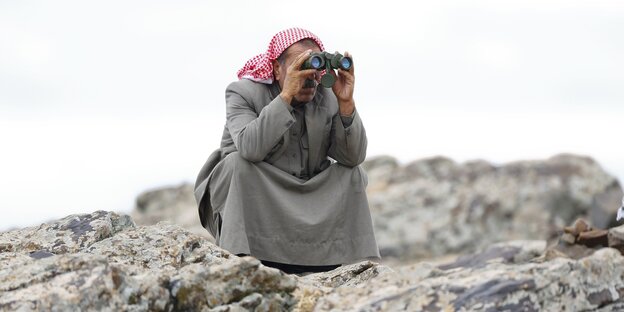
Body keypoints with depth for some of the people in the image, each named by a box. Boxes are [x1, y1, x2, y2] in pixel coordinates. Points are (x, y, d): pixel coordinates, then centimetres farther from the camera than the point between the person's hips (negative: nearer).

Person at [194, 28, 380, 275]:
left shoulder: (328, 98, -3)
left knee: (353, 175, -14)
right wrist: (287, 95, -38)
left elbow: (353, 157, -13)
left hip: (308, 200, 4)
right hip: (248, 193, -3)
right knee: (239, 163, -30)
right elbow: (250, 148, -34)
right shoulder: (244, 93, -13)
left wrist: (346, 102, -25)